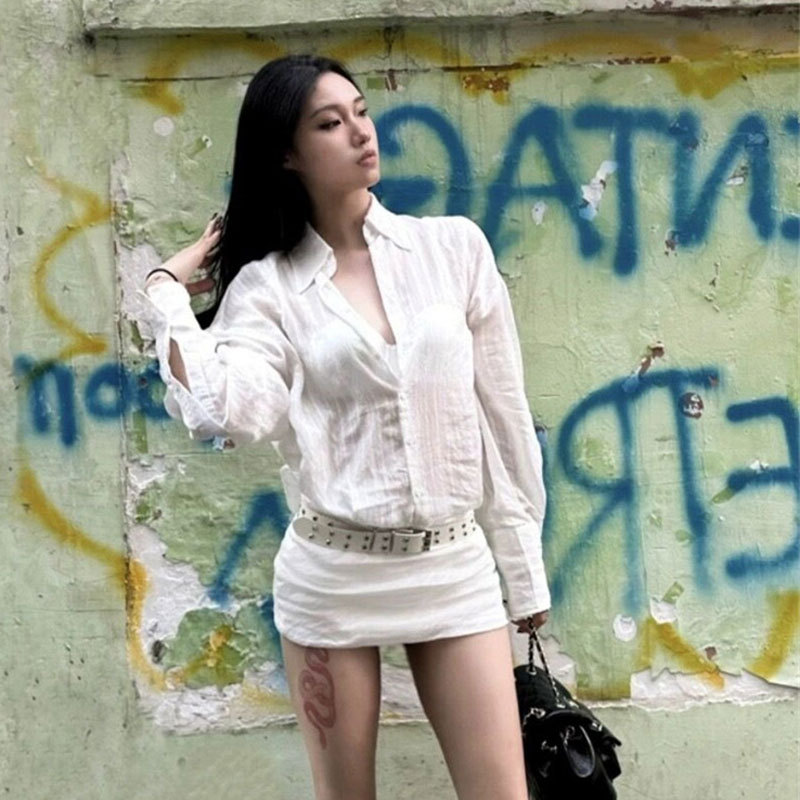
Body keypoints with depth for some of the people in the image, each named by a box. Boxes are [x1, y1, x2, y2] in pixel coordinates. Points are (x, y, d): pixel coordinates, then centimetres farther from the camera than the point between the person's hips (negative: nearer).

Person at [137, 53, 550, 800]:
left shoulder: (455, 246, 2)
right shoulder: (266, 286, -2)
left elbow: (502, 412, 5)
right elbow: (225, 412, -21)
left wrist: (522, 567, 6)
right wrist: (167, 288, -11)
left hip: (455, 568, 1)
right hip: (331, 573, -1)